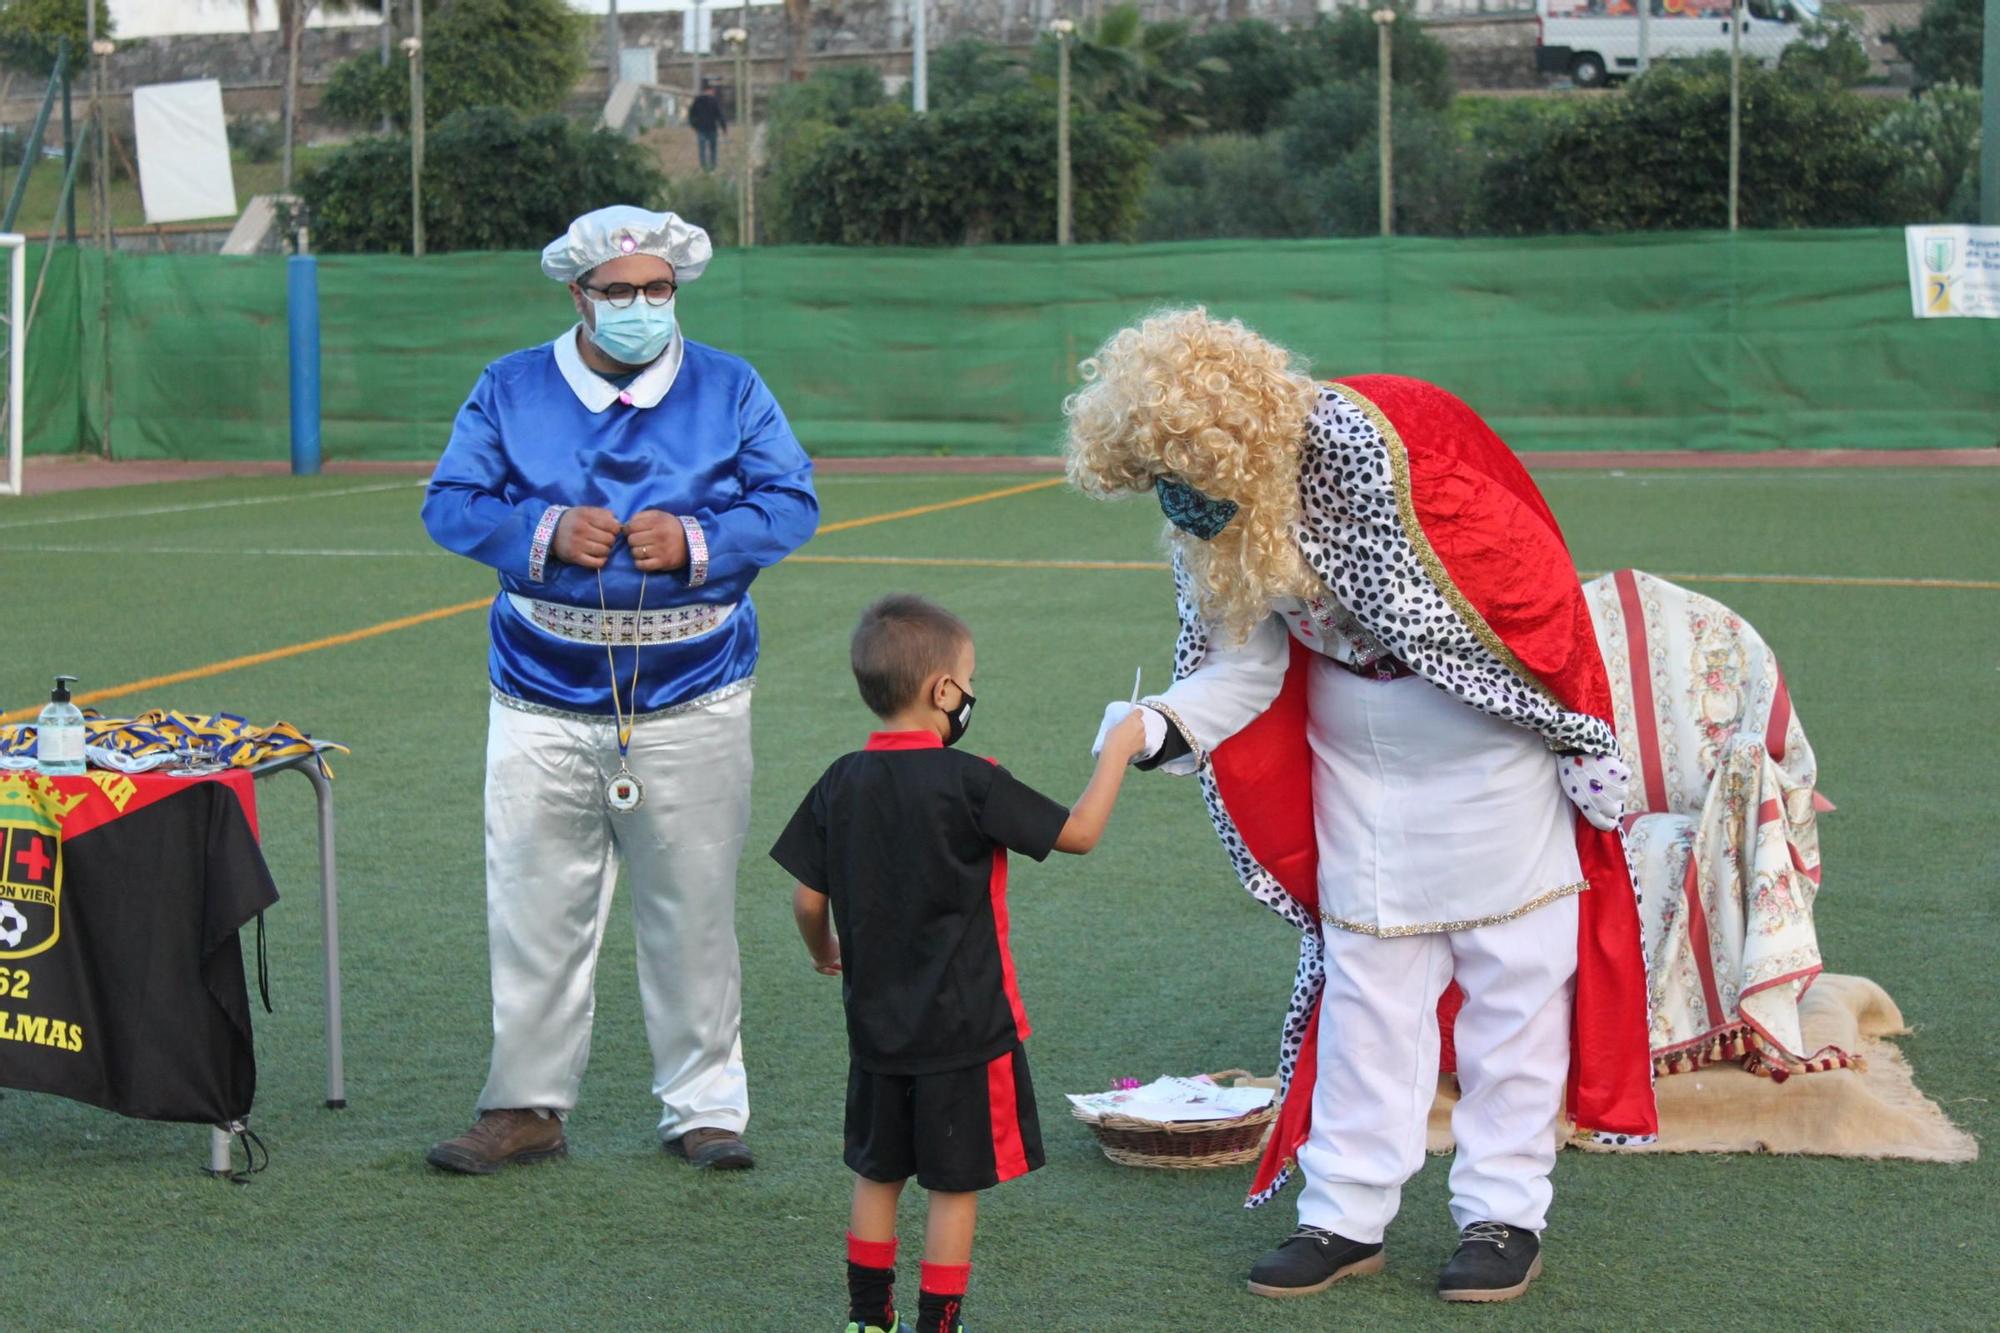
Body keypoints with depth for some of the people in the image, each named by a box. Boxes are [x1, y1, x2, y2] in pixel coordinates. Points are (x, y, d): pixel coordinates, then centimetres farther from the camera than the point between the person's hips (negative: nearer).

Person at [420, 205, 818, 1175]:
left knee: (692, 914, 6)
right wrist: (545, 532, -15)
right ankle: (527, 1105, 15)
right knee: (534, 909, 2)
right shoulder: (511, 389, 6)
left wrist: (696, 542, -14)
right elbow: (450, 504, 2)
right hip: (546, 702, 0)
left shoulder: (729, 390, 6)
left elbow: (791, 503, 3)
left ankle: (704, 1109, 17)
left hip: (690, 704, 0)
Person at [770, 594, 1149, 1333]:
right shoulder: (968, 783, -18)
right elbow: (1078, 832, -13)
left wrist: (824, 953, 23)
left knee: (877, 1174, 17)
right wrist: (1117, 751, 0)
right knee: (956, 1185, 5)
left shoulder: (842, 783, -2)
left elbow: (807, 898, 3)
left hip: (876, 1023, 6)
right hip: (966, 1027, -5)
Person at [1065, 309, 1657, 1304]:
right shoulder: (1210, 527, -8)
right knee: (1365, 986, 9)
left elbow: (1526, 571, -22)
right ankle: (1346, 1216, 16)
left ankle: (1505, 1212, 14)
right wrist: (1166, 723, -23)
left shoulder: (1371, 445, -29)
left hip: (1489, 752, -6)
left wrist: (1578, 740, -15)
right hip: (1358, 767, 6)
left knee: (1513, 979, 4)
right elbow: (1247, 662, -2)